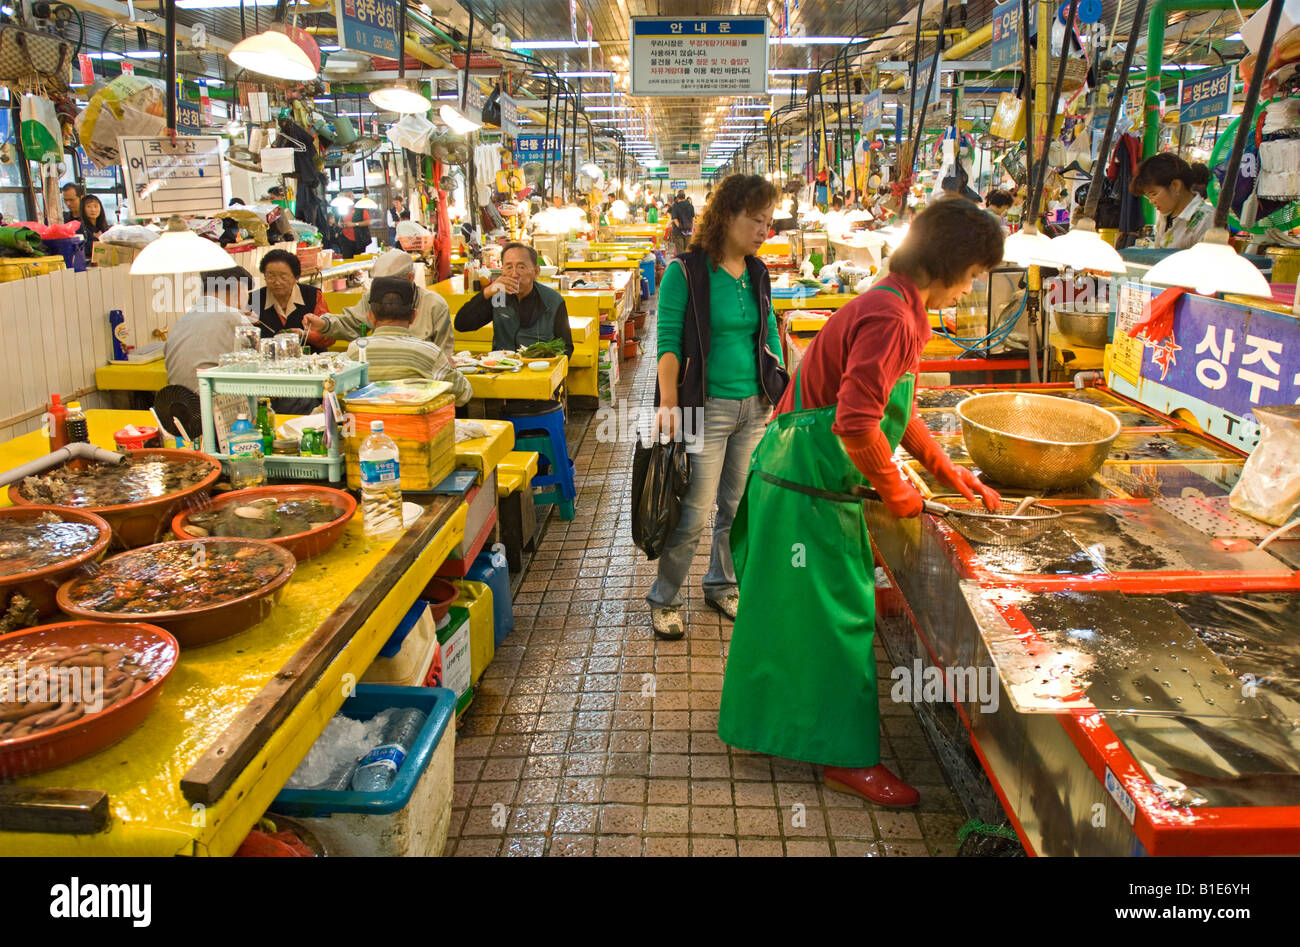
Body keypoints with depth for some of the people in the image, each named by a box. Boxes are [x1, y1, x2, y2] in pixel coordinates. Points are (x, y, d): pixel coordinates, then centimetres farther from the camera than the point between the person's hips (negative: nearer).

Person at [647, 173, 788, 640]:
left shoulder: (758, 273, 9)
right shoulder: (685, 271, -9)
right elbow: (668, 341, -11)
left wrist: (781, 390, 10)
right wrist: (669, 404, -18)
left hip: (755, 406, 6)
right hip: (707, 408, -6)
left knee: (739, 506, 14)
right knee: (694, 512, -3)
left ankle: (722, 585, 34)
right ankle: (664, 600, 16)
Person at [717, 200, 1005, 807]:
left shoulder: (897, 310, 12)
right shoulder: (890, 318, -22)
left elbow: (898, 411, 20)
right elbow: (856, 425, -30)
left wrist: (950, 472, 17)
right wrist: (897, 493, -16)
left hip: (818, 483, 10)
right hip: (808, 488, -10)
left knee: (829, 609, 21)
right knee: (834, 615, 0)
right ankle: (847, 756, 15)